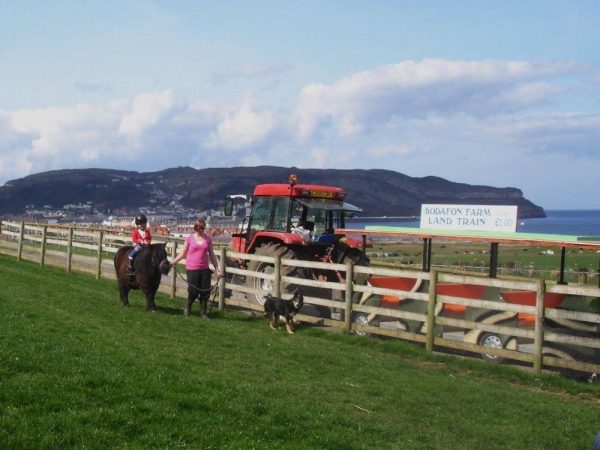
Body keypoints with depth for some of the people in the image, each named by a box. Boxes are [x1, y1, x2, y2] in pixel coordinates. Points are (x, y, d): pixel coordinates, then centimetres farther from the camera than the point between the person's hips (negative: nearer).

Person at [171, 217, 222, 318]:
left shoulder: (208, 239, 6)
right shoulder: (189, 238, 0)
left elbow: (211, 256, 11)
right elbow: (182, 254, 7)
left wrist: (217, 269, 9)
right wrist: (173, 262, -3)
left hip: (204, 269, 2)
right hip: (192, 269, -2)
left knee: (205, 292, -1)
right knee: (193, 292, -2)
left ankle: (203, 313, 12)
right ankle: (187, 308, 25)